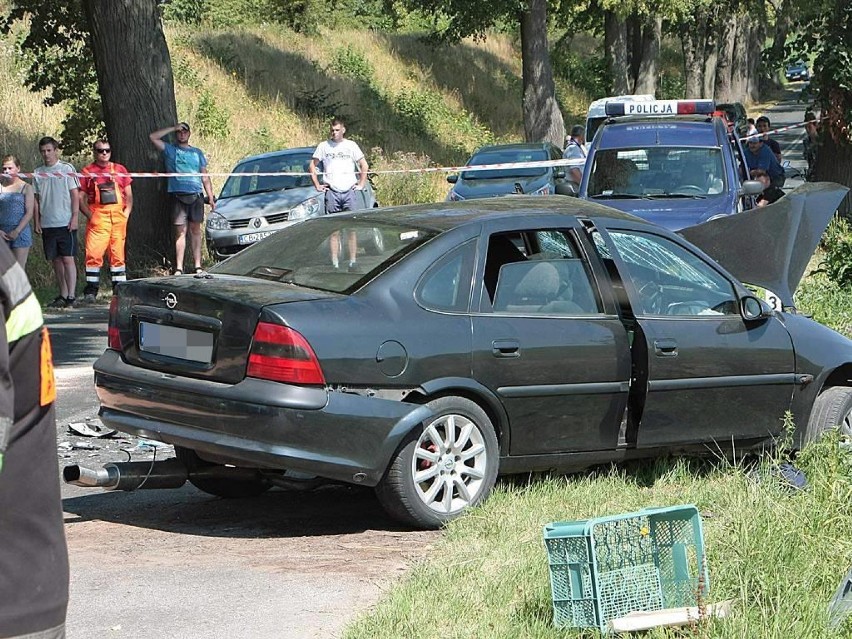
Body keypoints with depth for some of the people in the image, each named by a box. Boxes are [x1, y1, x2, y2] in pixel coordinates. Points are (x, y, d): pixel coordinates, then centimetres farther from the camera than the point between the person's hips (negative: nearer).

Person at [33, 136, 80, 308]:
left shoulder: (67, 169, -1)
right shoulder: (38, 173, 10)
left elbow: (75, 195, -1)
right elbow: (37, 199, 14)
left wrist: (75, 217, -9)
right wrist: (37, 222, 7)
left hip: (66, 223, -4)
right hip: (47, 224, 4)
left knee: (68, 259, -7)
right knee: (56, 260, 7)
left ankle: (71, 295, -9)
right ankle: (63, 295, 13)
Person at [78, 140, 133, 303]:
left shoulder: (119, 170, 13)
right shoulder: (87, 172, 6)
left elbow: (129, 195, 16)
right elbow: (80, 198, 5)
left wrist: (126, 213, 2)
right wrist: (90, 215, -7)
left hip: (118, 218, 2)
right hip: (97, 219, -2)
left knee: (118, 255, 5)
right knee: (93, 254, -11)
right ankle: (91, 291, -7)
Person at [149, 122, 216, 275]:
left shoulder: (197, 152, 20)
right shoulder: (170, 150, 12)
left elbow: (205, 176, 19)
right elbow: (153, 137, -2)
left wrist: (211, 197, 11)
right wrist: (173, 128, 1)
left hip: (196, 195, 2)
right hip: (178, 195, -2)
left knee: (195, 230, 3)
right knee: (180, 231, -6)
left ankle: (197, 265, 4)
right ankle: (179, 268, -6)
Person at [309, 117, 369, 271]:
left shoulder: (351, 146, 9)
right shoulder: (324, 146, 8)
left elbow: (364, 165, 15)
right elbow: (312, 166, 14)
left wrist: (361, 184, 7)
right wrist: (317, 185, 7)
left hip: (349, 191, 0)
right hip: (332, 192, 0)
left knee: (352, 229, -3)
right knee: (334, 230, -2)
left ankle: (353, 262, 0)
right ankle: (335, 263, -1)